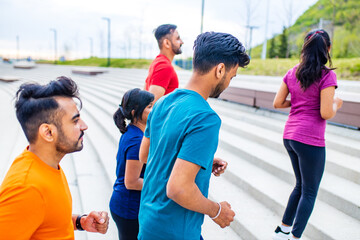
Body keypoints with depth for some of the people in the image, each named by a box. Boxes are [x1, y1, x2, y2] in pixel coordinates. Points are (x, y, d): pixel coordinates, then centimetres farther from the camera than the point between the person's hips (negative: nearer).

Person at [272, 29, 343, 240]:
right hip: (311, 141, -7)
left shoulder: (292, 73, 7)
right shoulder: (327, 76, -12)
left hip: (290, 136, 7)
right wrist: (336, 104, 4)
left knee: (301, 185, 24)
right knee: (310, 192, 9)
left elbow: (277, 103, 7)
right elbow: (326, 113, -16)